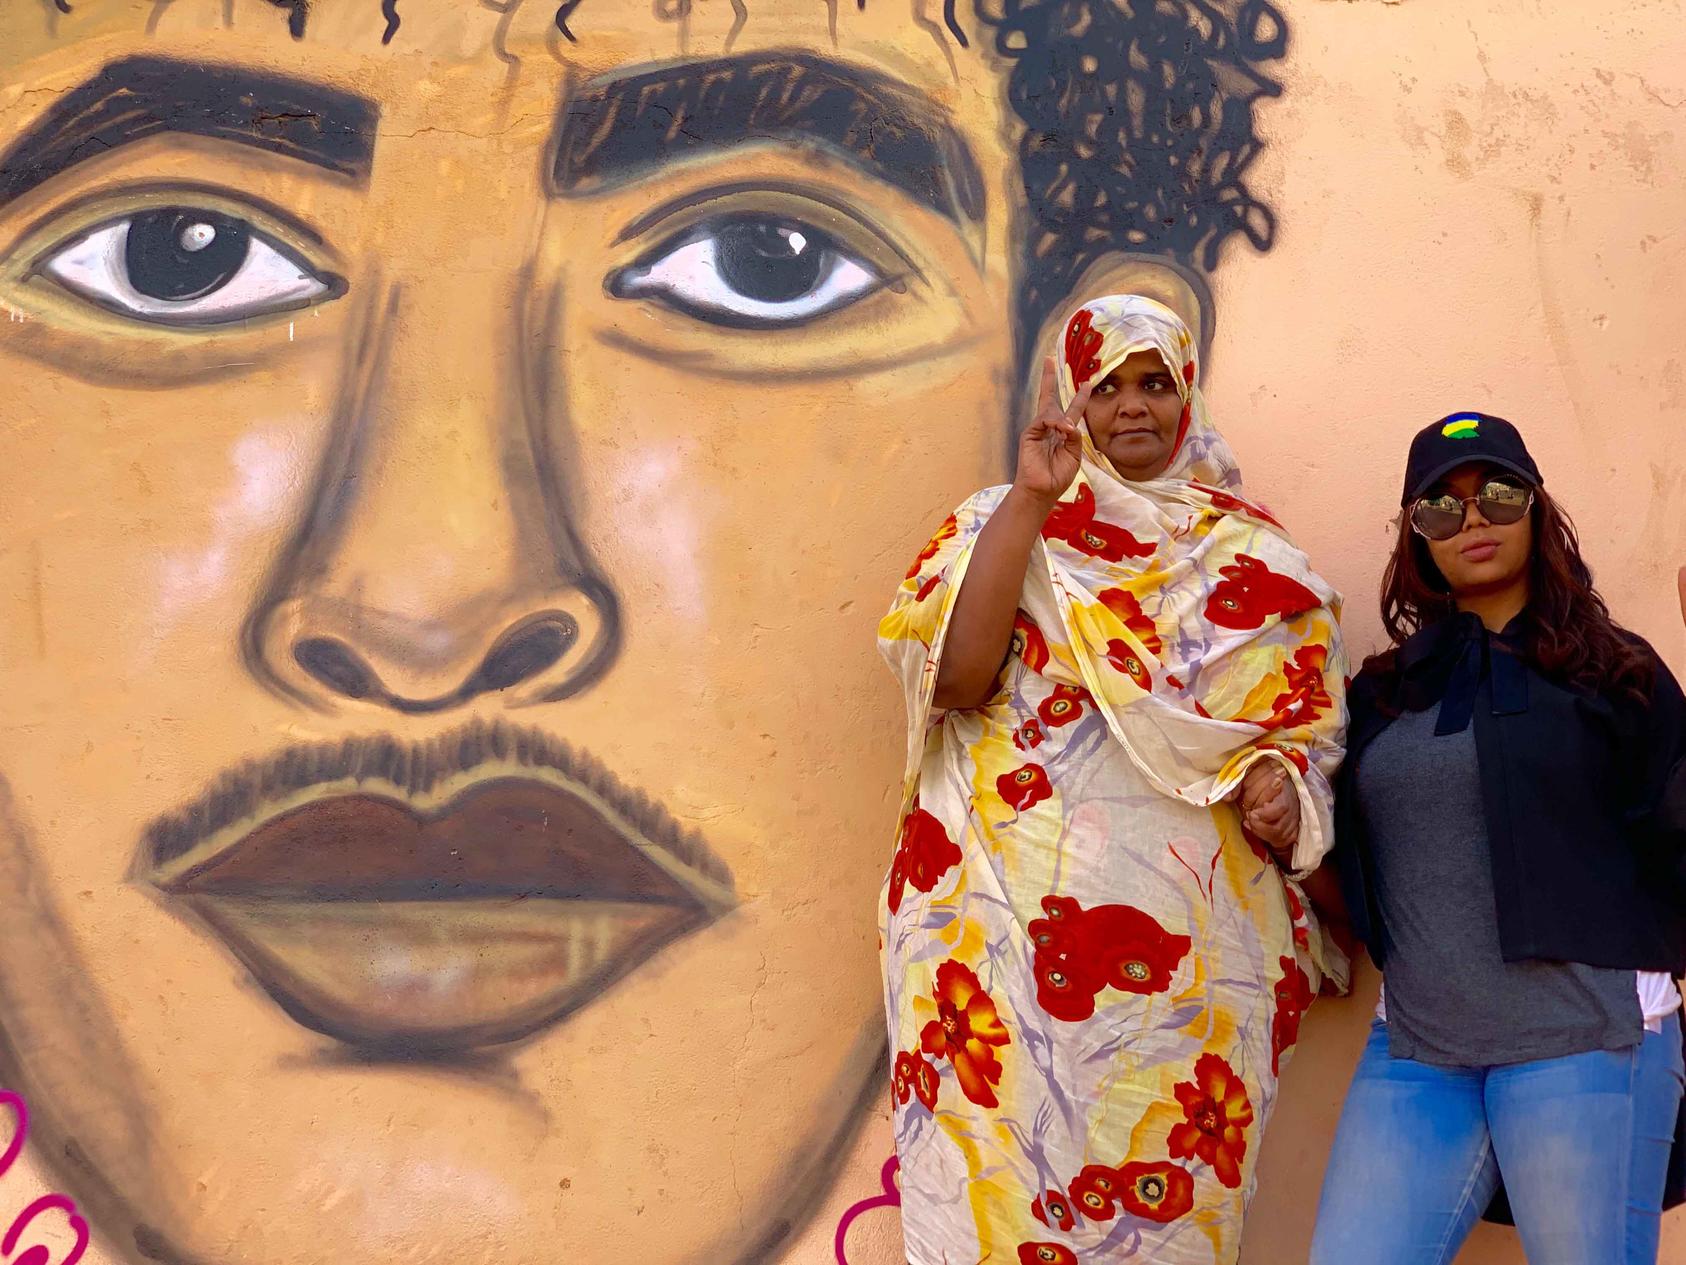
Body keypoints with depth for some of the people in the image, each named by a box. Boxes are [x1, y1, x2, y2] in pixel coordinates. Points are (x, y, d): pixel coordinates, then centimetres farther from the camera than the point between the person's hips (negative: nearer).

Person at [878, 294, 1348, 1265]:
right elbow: (955, 674, -7)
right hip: (1010, 916, -1)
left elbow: (1301, 715, 16)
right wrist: (1031, 502, -9)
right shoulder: (1003, 521, 10)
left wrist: (1279, 784, -7)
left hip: (1187, 925, 2)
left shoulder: (1253, 556, 16)